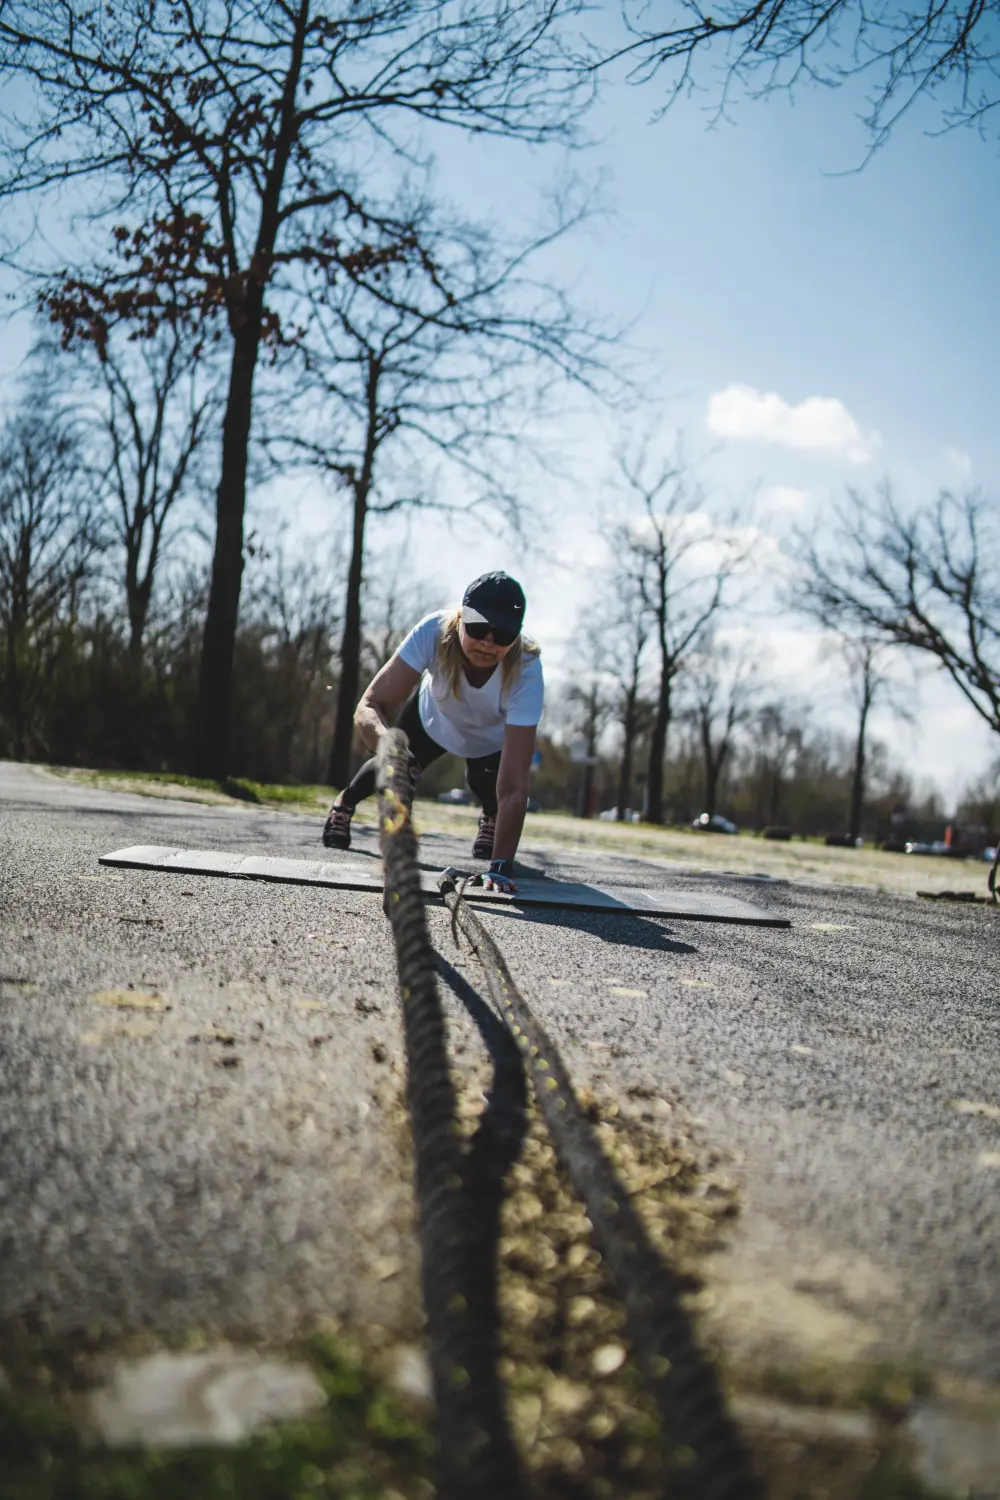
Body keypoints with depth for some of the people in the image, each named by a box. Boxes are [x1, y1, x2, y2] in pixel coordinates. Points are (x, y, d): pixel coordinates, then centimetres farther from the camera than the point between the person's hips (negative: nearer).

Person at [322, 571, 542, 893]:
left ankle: (491, 819, 25)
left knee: (486, 786, -14)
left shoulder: (526, 672, -44)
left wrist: (501, 866, -53)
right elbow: (369, 705, -43)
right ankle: (345, 802, 42)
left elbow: (513, 786, -46)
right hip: (432, 716, 1)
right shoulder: (434, 631, -42)